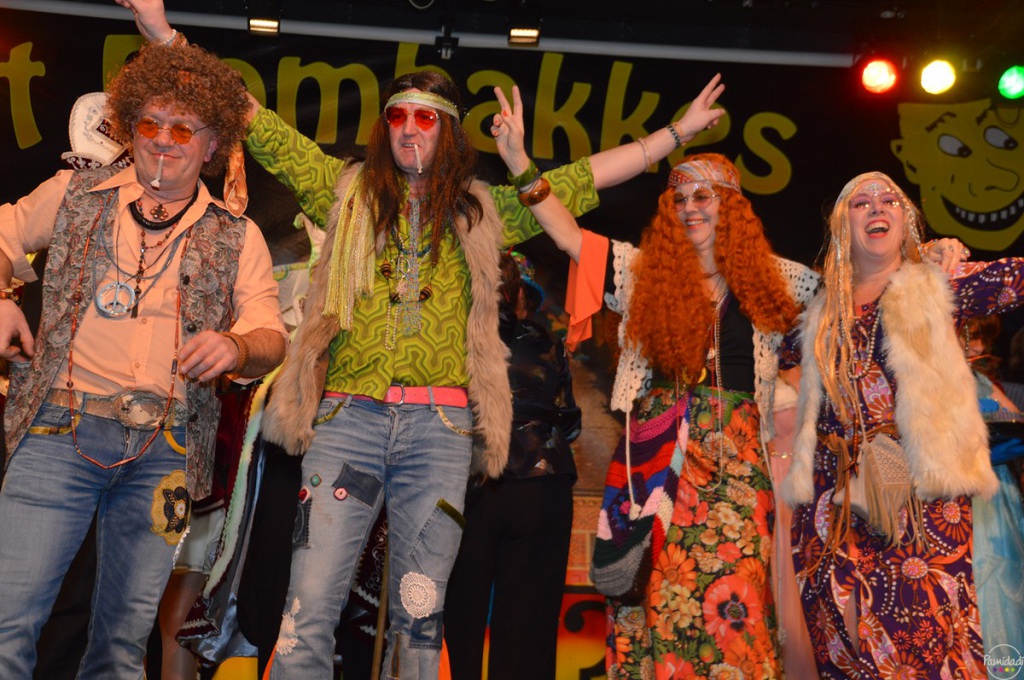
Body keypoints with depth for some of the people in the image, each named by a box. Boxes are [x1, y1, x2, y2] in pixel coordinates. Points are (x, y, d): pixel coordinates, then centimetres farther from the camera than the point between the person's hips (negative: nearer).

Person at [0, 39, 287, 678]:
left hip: (165, 450, 1)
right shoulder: (75, 194, 11)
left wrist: (237, 346, -17)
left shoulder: (237, 238, 9)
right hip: (60, 430, 0)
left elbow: (272, 336, 6)